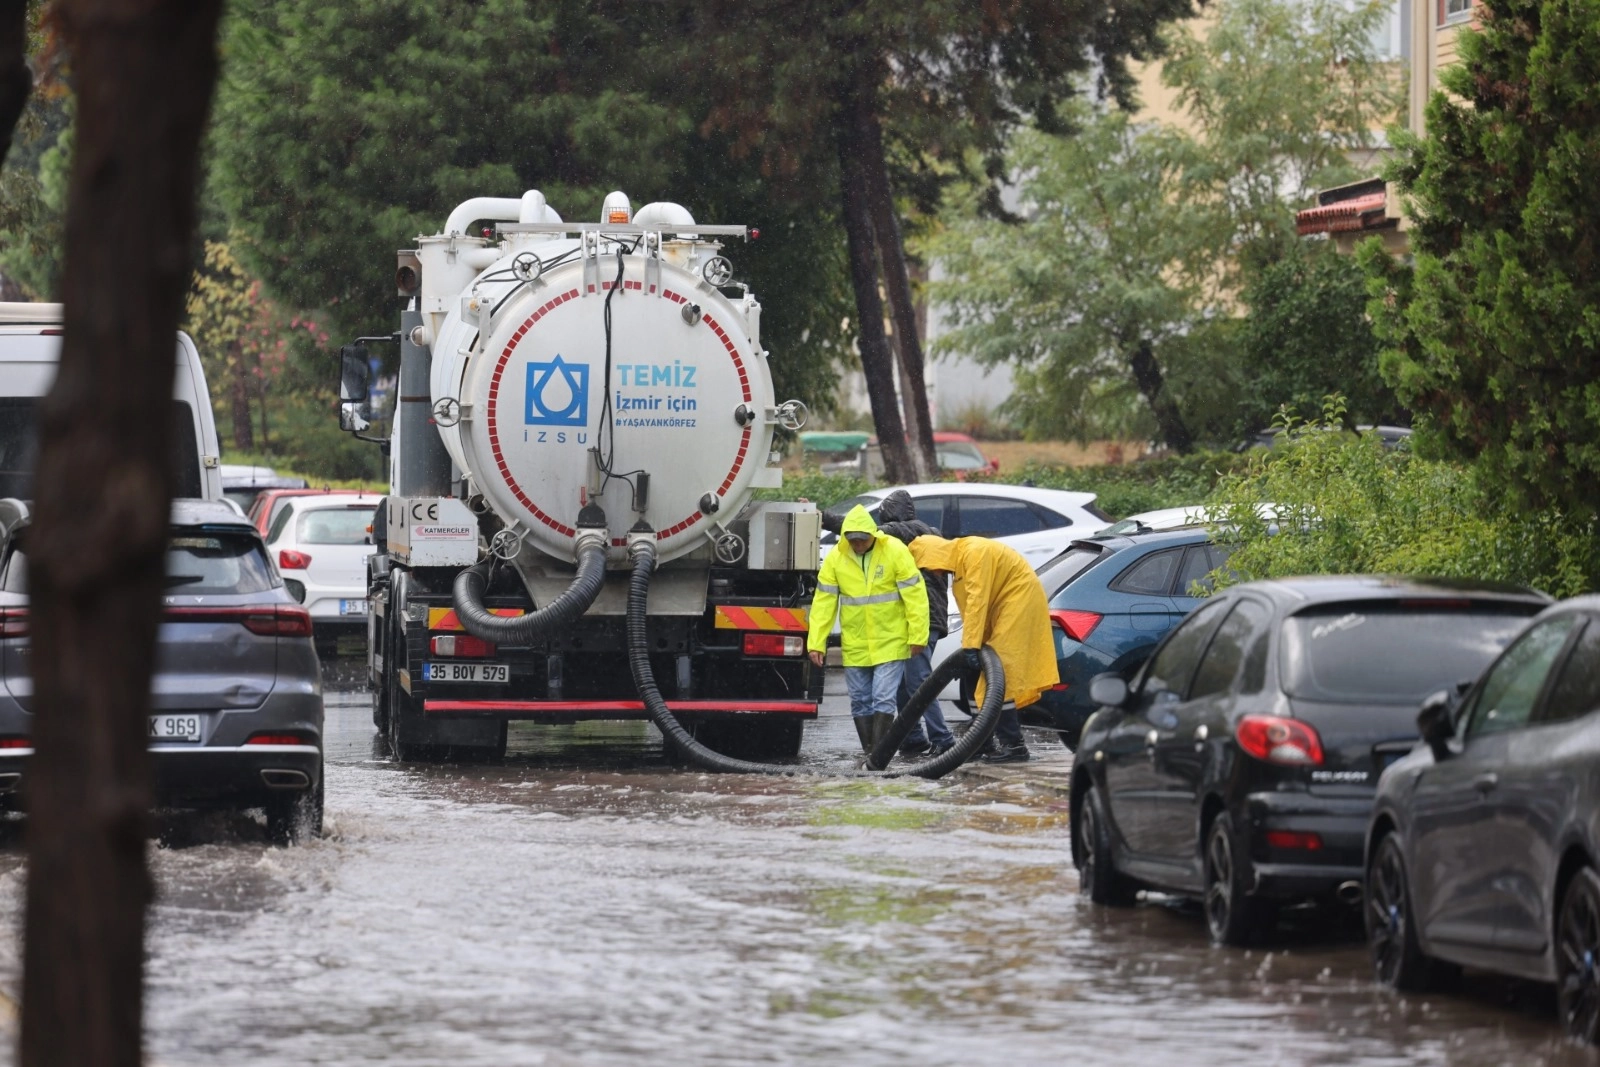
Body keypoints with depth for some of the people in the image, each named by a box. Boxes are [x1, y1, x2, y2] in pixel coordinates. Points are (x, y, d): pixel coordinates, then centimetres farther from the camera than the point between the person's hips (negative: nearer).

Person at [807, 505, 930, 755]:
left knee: (884, 699, -9)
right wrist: (816, 643, -5)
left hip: (890, 643, -4)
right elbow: (823, 602, 0)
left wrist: (918, 636, -10)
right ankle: (868, 751, 17)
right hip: (854, 646, 4)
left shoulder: (895, 552, -10)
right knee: (860, 701, 8)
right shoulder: (836, 558, -2)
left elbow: (915, 594, -8)